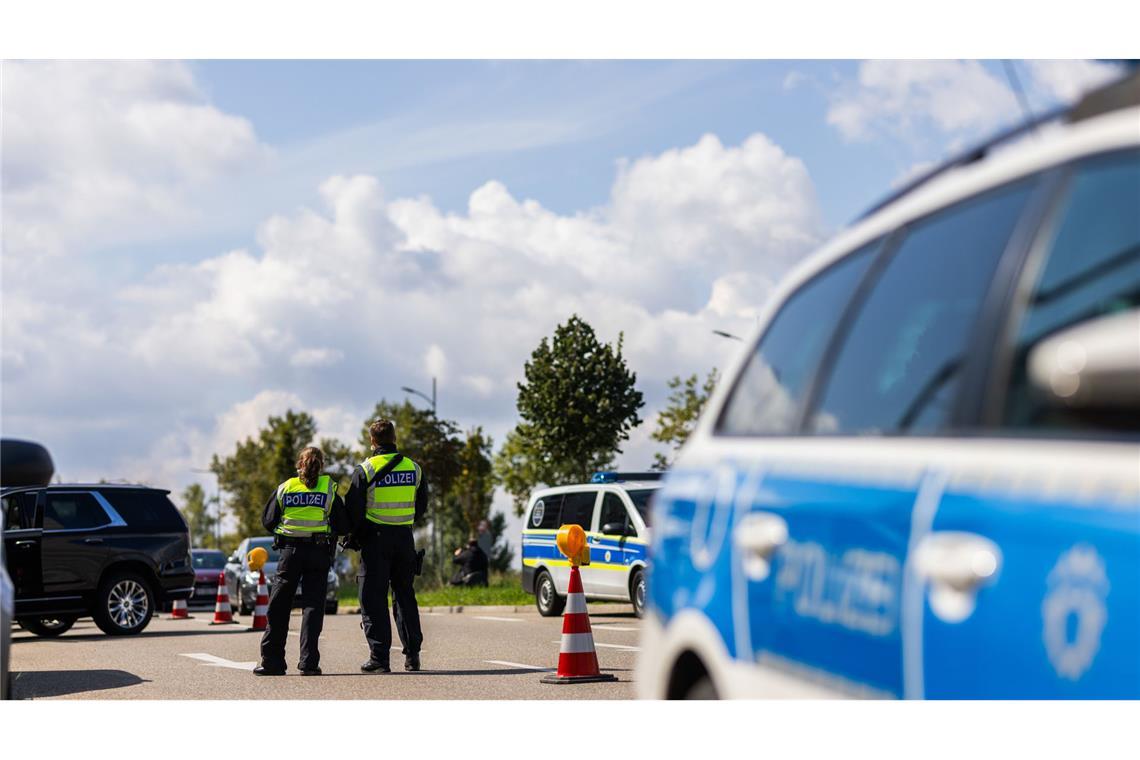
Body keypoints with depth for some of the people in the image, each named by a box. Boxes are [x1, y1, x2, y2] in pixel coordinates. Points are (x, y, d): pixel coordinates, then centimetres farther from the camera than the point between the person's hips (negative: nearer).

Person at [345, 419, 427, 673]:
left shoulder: (364, 470, -8)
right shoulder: (414, 468, 5)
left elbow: (353, 510, -8)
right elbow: (421, 507, 13)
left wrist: (353, 537, 6)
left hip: (375, 539, -4)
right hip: (404, 538, 4)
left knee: (373, 598, 1)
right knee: (405, 595, 14)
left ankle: (379, 657, -3)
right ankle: (412, 654, 13)